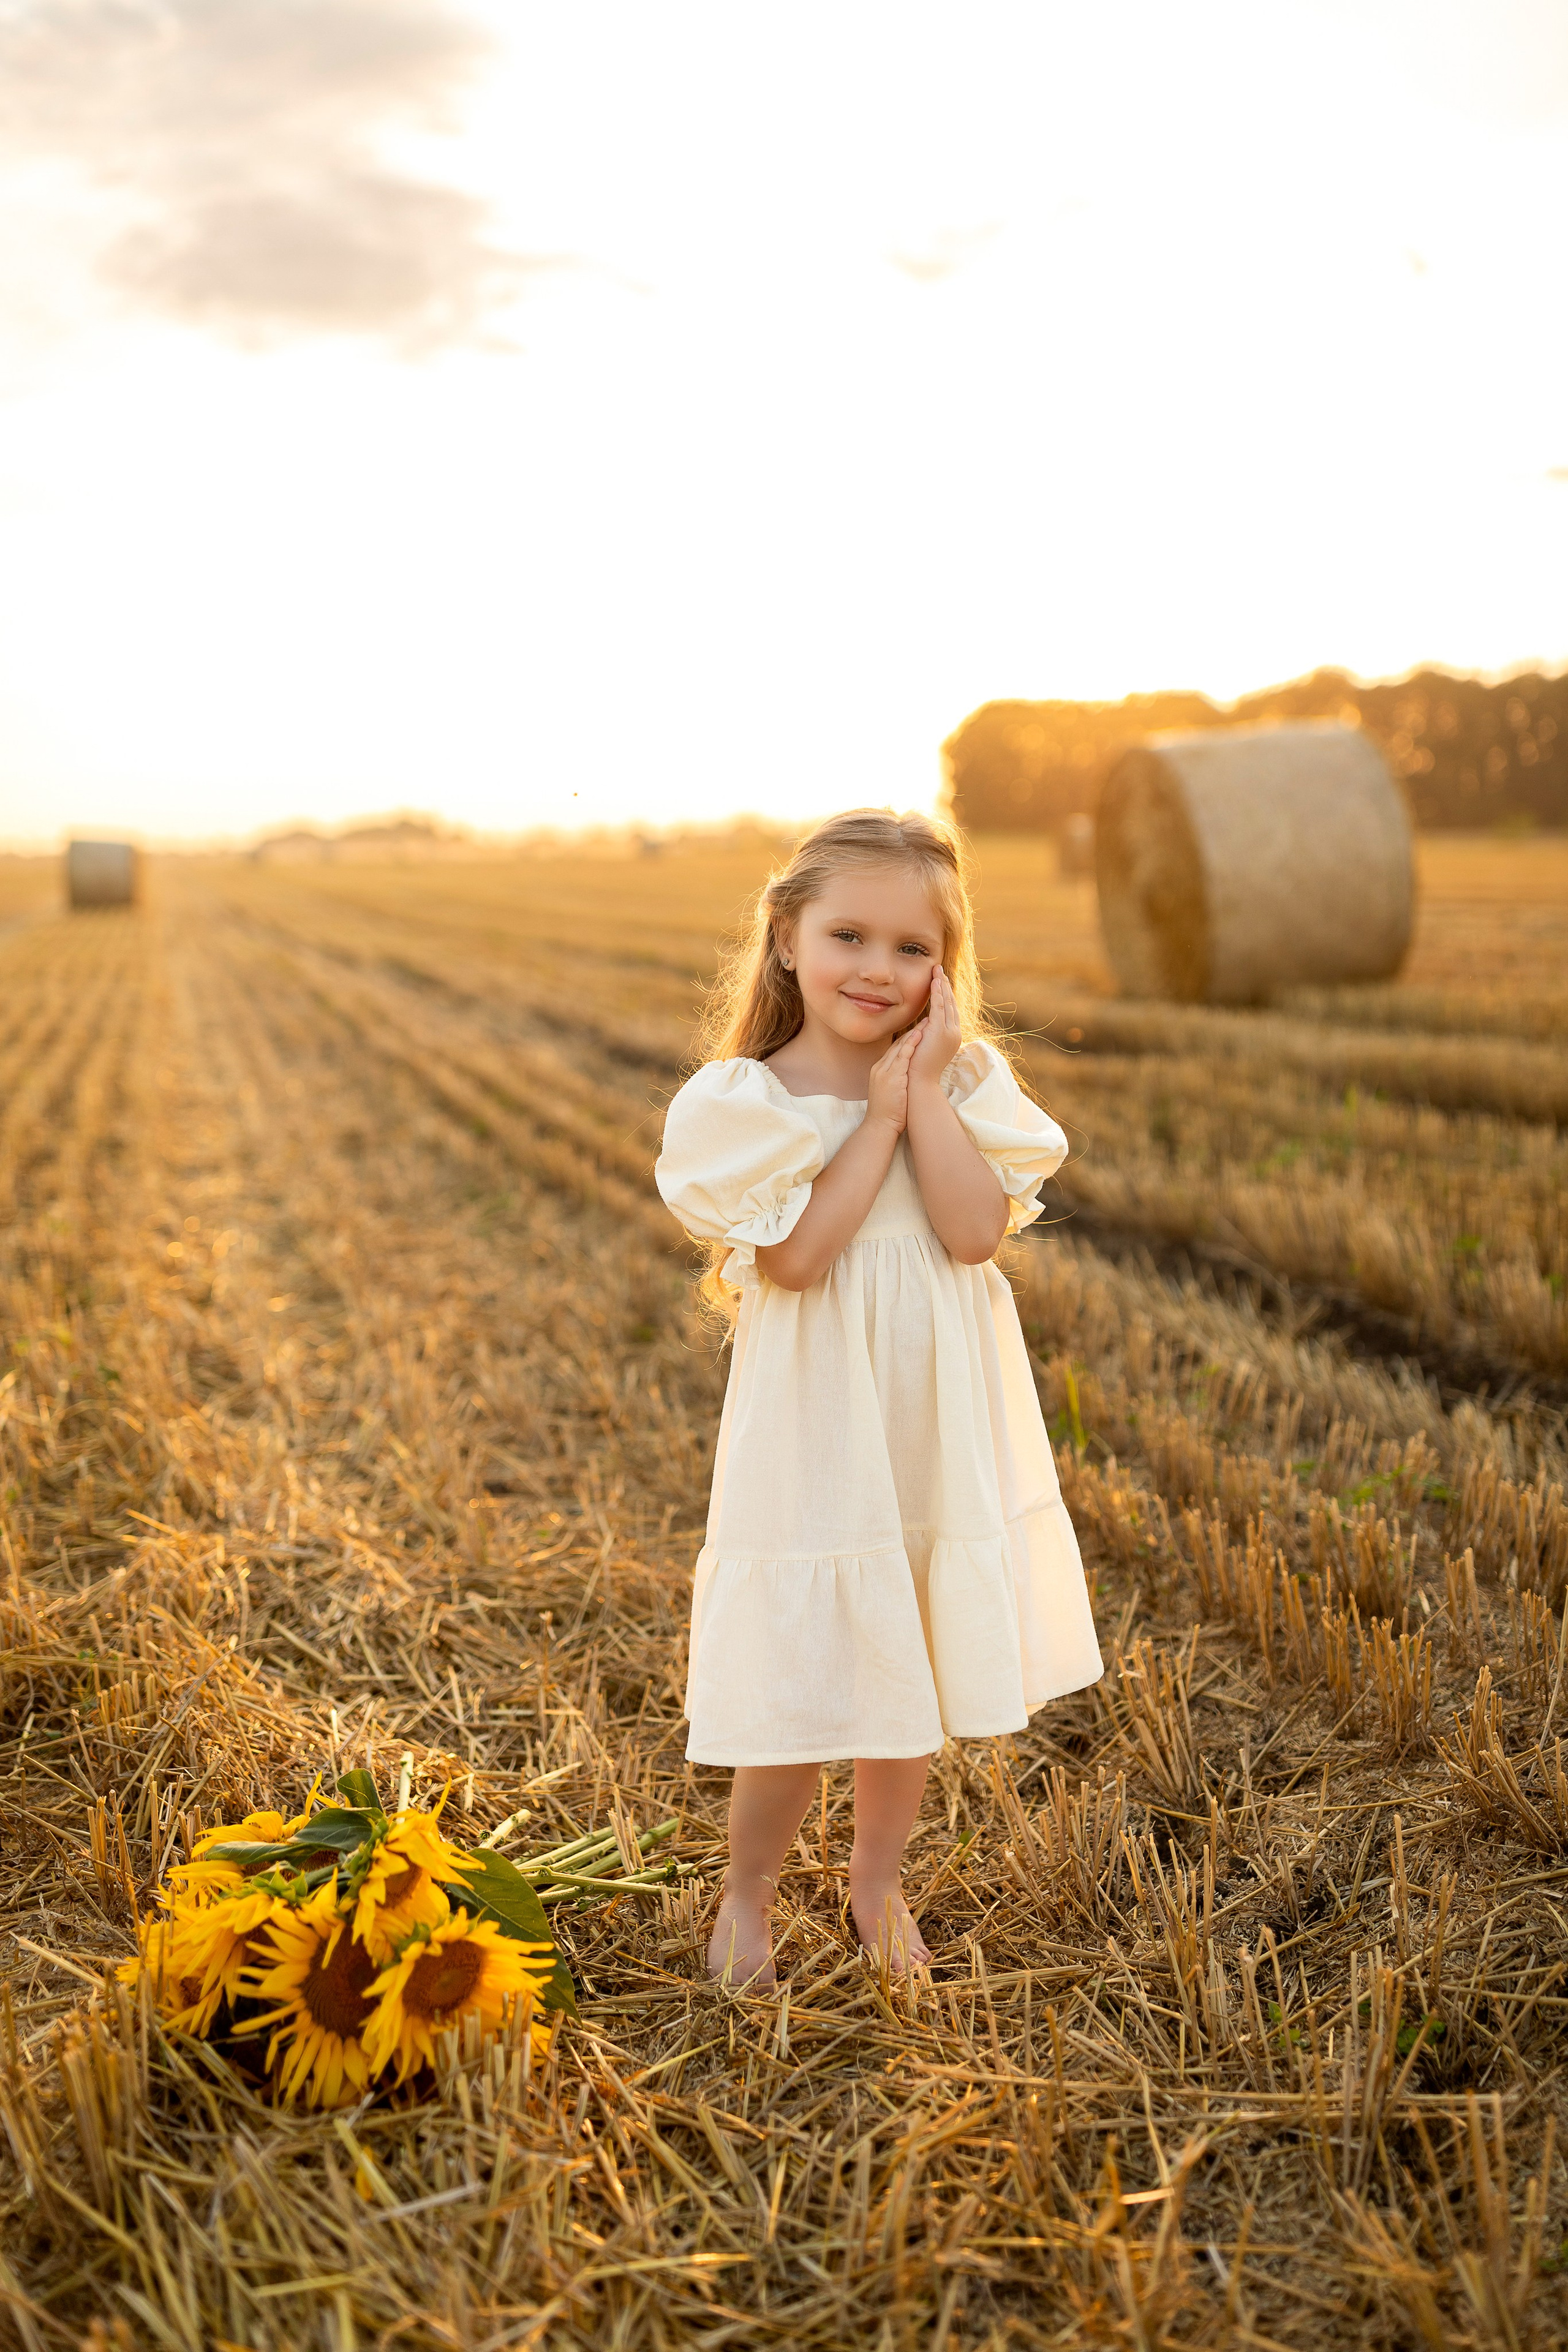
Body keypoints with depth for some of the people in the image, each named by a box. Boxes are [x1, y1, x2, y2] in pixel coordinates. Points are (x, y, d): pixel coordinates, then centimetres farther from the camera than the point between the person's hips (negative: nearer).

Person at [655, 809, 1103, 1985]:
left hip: (941, 1421, 4)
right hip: (818, 1423, -3)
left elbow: (976, 1231, -14)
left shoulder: (964, 1080, -1)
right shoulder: (743, 1101, -10)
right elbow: (797, 1255, -21)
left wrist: (927, 1091, -16)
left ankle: (878, 1879, 42)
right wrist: (881, 1113, -18)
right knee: (798, 1680, 5)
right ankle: (748, 1892, 32)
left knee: (914, 1668, 18)